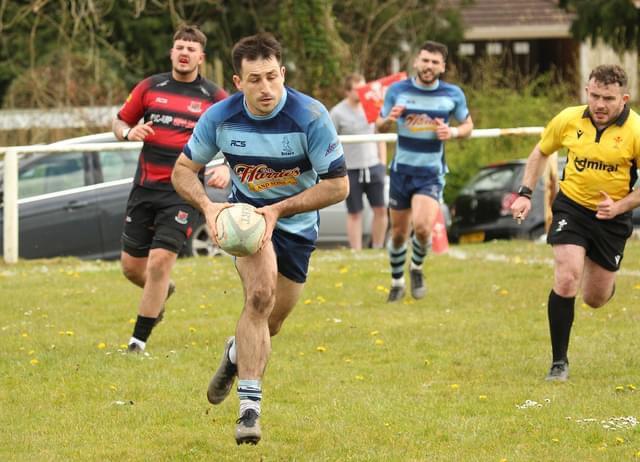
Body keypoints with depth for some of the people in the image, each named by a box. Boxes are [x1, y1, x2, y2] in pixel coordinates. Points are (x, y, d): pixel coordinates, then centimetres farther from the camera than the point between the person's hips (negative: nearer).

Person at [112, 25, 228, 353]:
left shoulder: (214, 97, 1)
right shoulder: (150, 87, 6)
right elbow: (119, 122, 14)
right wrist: (129, 132, -9)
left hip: (184, 191, -3)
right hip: (145, 187, 3)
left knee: (159, 261, -15)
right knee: (131, 265, 6)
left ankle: (139, 339, -5)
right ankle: (162, 291, 41)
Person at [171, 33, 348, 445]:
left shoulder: (311, 117, -25)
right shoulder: (220, 117, -18)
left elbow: (338, 185, -19)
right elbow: (183, 170, -4)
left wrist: (279, 209, -27)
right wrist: (207, 206, -24)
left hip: (297, 223, 1)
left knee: (271, 323, 10)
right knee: (260, 295, -27)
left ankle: (238, 352, 48)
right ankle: (250, 406, -26)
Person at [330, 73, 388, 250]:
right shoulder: (337, 113, -4)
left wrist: (382, 163, 11)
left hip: (373, 166, 3)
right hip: (351, 169, -3)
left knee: (380, 209, -1)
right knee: (354, 214, 2)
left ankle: (378, 249, 11)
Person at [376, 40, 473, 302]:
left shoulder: (453, 95, -4)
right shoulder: (397, 91, -3)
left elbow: (468, 125, 10)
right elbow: (379, 127, 6)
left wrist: (453, 133, -13)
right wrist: (389, 120, -18)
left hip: (431, 173, -2)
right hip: (402, 170, 2)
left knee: (422, 226, -21)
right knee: (398, 233, 8)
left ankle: (417, 269, 9)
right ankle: (397, 283, 31)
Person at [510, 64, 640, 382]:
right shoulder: (569, 120, -9)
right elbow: (540, 152, 10)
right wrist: (525, 194, 1)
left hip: (612, 217, 0)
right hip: (571, 206, 0)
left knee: (595, 299, 9)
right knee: (566, 279, -19)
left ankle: (606, 282, 49)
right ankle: (559, 362, -8)